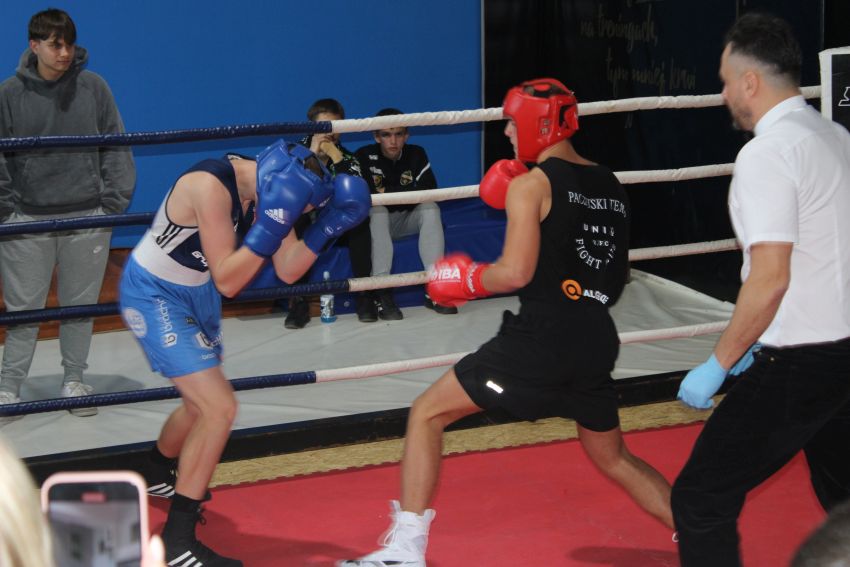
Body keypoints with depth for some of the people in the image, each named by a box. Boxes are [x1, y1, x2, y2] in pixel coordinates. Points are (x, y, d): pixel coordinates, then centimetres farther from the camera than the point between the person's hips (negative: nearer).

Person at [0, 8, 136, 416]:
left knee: (81, 305, 11)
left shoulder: (93, 87, -2)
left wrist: (113, 202, 0)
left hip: (88, 219, 1)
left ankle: (74, 380, 25)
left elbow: (115, 149, 4)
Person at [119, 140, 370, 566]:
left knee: (201, 407, 24)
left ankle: (157, 475, 55)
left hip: (195, 294, 9)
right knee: (219, 408, -17)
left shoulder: (267, 185, -7)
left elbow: (287, 271, -2)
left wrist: (326, 228, -15)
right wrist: (268, 228, -38)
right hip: (154, 295, -9)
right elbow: (227, 281, -28)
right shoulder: (212, 186, -31)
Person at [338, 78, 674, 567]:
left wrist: (467, 281, 3)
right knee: (613, 457, 26)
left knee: (427, 413, 6)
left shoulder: (531, 184, -5)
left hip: (540, 338, -6)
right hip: (598, 340, 7)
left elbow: (516, 272, -16)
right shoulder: (611, 186, 14)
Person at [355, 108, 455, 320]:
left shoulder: (416, 154, -4)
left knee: (430, 208, -25)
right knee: (377, 210, -34)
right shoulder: (365, 157, -15)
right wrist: (404, 193, -25)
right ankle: (382, 291, -41)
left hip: (407, 220, 3)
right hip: (377, 222, -3)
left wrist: (388, 192, -24)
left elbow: (429, 190, -16)